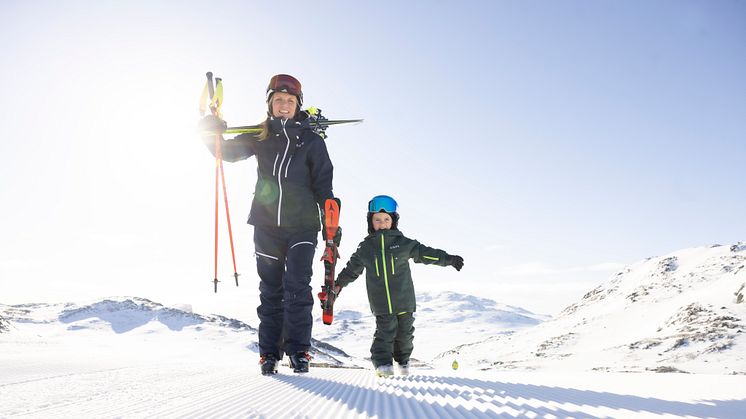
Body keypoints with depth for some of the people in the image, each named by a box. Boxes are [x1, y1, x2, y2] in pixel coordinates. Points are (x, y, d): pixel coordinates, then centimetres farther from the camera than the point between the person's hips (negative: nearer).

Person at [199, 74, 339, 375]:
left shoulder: (311, 141, 4)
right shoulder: (260, 136, 9)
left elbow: (323, 185, 3)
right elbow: (229, 151, 8)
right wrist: (212, 134, -15)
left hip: (301, 225, -2)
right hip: (266, 225, 2)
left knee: (297, 287, -9)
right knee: (270, 289, 6)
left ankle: (298, 350, 0)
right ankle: (269, 352, 13)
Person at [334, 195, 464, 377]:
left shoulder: (403, 243, 1)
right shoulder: (365, 247, 5)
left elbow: (426, 253, 2)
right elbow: (352, 268, 17)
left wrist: (449, 259, -3)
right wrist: (339, 283, 19)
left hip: (404, 299, 1)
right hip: (381, 302, -1)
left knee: (405, 332, 11)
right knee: (385, 331, -9)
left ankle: (403, 360, 32)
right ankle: (383, 363, 4)